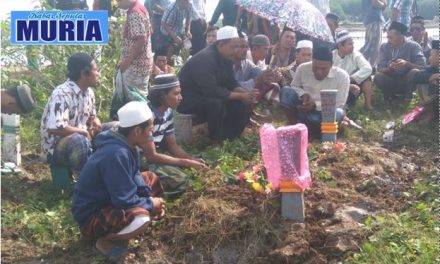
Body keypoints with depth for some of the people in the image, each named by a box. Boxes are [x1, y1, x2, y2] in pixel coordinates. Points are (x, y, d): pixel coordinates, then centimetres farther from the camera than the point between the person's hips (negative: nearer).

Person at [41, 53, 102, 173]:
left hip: (81, 138, 9)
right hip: (56, 146, -9)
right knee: (80, 140, -40)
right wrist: (85, 132, -21)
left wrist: (95, 120, -5)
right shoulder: (62, 94, -24)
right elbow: (55, 128, -33)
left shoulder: (89, 92, 3)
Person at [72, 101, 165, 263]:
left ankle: (119, 230, 10)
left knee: (151, 179, 14)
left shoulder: (125, 145, -3)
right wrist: (150, 204, -12)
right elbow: (125, 200, -29)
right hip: (91, 215, -10)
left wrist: (150, 198, -4)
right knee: (140, 218, -35)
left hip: (109, 199, 10)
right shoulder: (116, 154, -31)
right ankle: (105, 241, -5)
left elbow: (134, 176, 11)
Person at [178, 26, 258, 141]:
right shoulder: (205, 59, -27)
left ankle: (231, 139, 0)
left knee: (241, 104, -6)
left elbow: (231, 83, 6)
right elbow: (211, 91, -32)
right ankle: (217, 143, -21)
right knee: (217, 104, -35)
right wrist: (240, 96, -26)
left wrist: (246, 93, -14)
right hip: (187, 99, -9)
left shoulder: (226, 59, 2)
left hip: (208, 95, 9)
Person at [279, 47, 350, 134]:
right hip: (304, 109, 2)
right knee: (286, 92, -22)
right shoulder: (303, 69, -10)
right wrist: (303, 95, -18)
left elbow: (339, 104, -16)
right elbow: (295, 87, 6)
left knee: (337, 114, -36)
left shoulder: (342, 76, -16)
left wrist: (315, 105, -29)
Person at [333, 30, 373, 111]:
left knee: (365, 74, -19)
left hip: (351, 85, 3)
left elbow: (368, 68, -23)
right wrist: (349, 86, -30)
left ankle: (367, 104, -12)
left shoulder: (355, 54, -7)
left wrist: (350, 79, -30)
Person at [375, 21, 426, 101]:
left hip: (406, 82, -1)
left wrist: (407, 64, -36)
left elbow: (422, 67, -18)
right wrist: (389, 68, -34)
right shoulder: (384, 47, -5)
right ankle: (390, 94, 3)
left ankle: (408, 94, -2)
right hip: (391, 82, 2)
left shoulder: (414, 46, -11)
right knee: (378, 76, -28)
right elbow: (380, 68, -12)